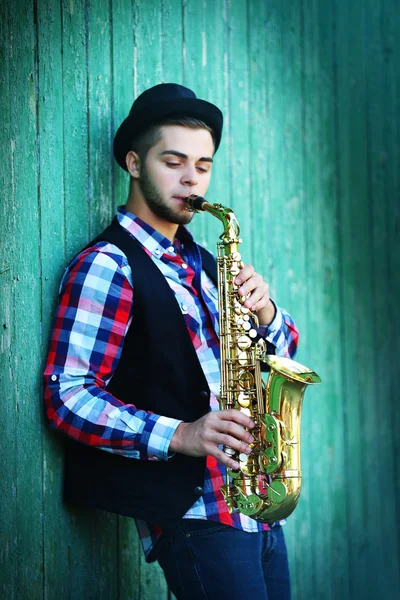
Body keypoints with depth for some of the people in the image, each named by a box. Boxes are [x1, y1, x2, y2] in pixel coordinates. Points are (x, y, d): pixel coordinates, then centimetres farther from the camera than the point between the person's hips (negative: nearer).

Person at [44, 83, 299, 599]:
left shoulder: (199, 263, 17)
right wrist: (177, 435, -26)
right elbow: (68, 394, -16)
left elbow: (283, 347, 18)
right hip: (192, 512, -8)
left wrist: (263, 310, -5)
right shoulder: (107, 265, -8)